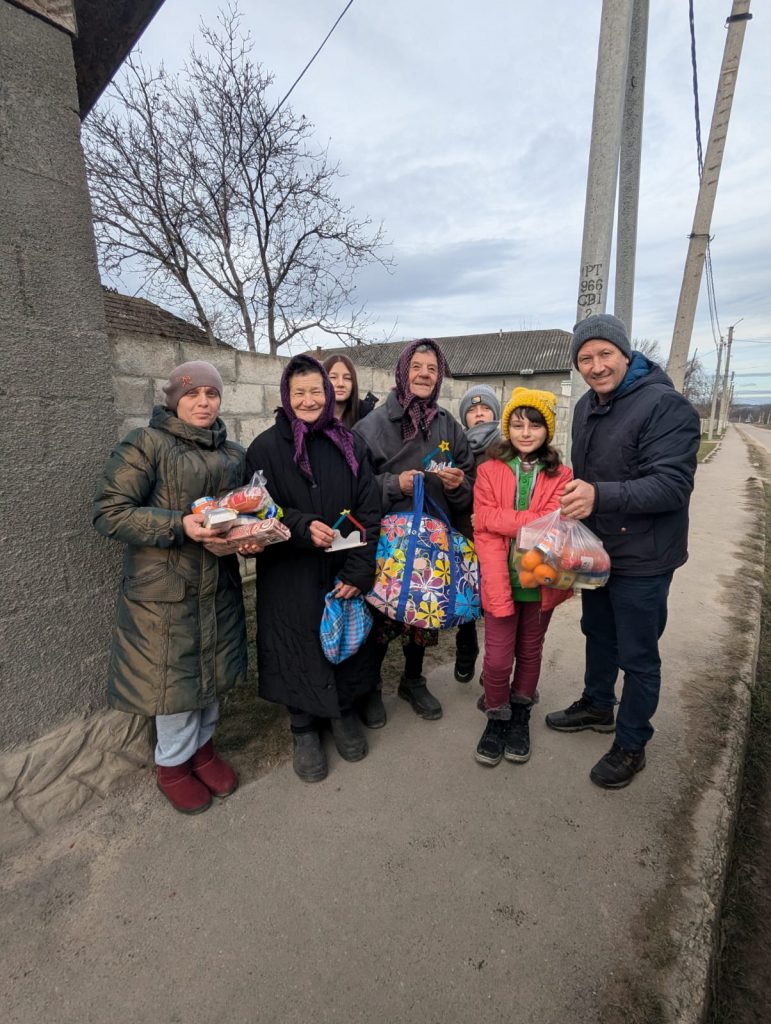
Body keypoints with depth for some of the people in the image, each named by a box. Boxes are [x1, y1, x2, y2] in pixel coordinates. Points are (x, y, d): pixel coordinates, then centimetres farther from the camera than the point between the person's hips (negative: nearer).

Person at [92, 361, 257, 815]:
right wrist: (180, 525, -25)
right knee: (174, 678, 8)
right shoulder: (146, 444, -9)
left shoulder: (233, 453, 8)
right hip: (164, 591, -5)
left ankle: (202, 746, 43)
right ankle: (173, 764, 35)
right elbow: (109, 511, -14)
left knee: (213, 672, 17)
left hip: (219, 588, 5)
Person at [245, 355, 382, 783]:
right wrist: (301, 526, -22)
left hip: (346, 573, 2)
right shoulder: (266, 448, -4)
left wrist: (359, 570, -11)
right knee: (301, 647, 9)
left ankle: (344, 712, 40)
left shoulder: (351, 444, 2)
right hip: (291, 576, -2)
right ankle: (304, 728, 33)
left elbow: (369, 511, -2)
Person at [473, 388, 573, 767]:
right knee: (498, 659, 1)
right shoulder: (490, 470, -4)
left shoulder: (560, 476, 0)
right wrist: (500, 590, -21)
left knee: (529, 653, 17)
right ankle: (496, 718, 28)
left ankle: (520, 716, 39)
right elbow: (485, 533, -12)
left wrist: (502, 518, -21)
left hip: (540, 583, 2)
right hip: (501, 583, -1)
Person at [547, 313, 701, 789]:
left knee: (637, 656, 7)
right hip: (596, 548, 8)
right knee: (598, 633, 23)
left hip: (641, 558, -7)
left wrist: (600, 495, -40)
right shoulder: (587, 406, 6)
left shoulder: (666, 406, -20)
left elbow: (673, 484, -28)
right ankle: (597, 705, 46)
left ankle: (631, 745, 28)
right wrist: (574, 497, 10)